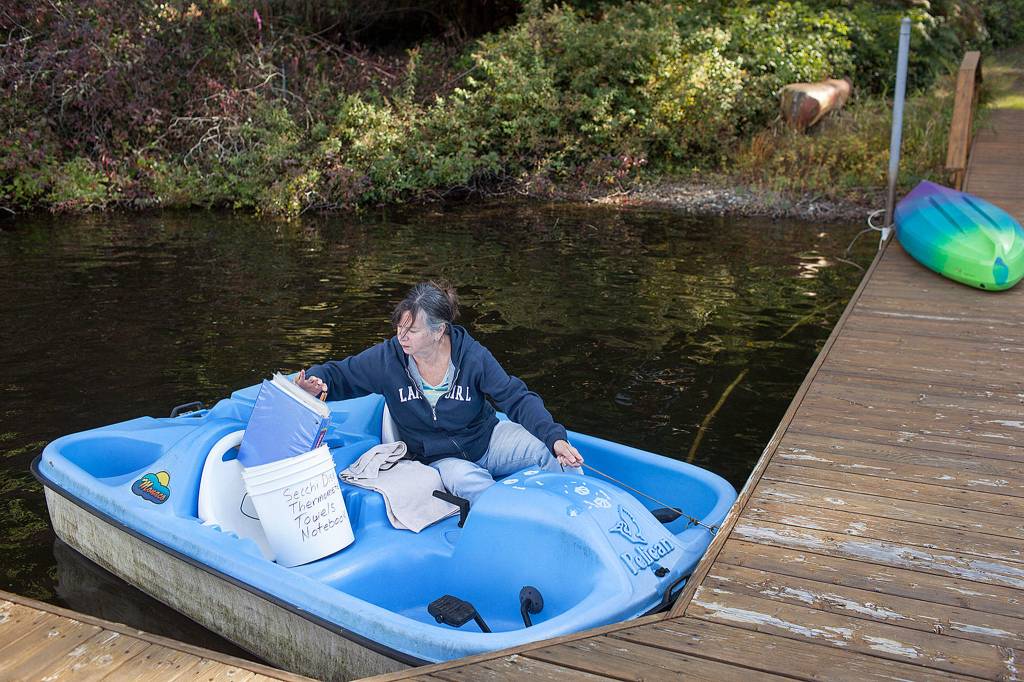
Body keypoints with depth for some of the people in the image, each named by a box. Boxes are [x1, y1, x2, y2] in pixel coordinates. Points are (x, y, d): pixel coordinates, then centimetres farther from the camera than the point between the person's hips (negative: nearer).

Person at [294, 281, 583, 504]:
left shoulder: (473, 356, -15)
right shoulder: (387, 357, -13)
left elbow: (518, 399, -13)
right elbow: (339, 375, 0)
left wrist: (555, 437, -26)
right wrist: (315, 382, -24)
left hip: (488, 440, 1)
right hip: (440, 458, 0)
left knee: (546, 451, -25)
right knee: (469, 481, -37)